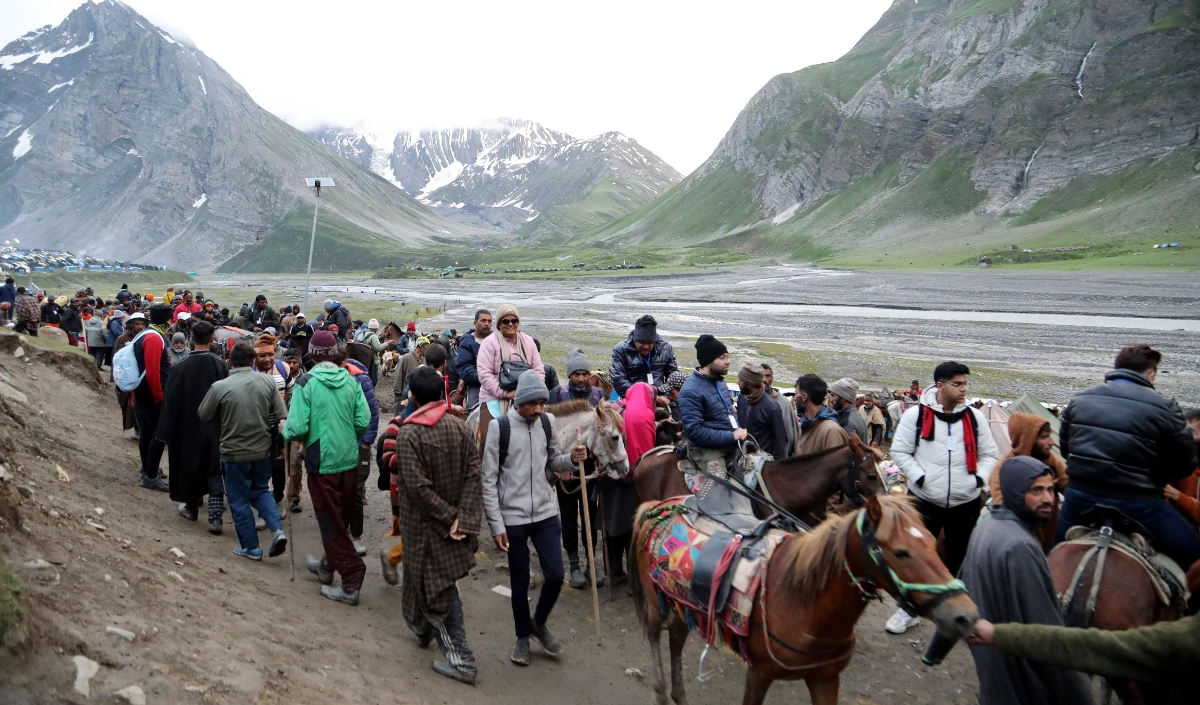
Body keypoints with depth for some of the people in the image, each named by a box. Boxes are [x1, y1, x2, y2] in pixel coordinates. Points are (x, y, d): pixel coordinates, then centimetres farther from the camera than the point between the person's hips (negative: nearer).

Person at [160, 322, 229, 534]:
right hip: (216, 428, 0)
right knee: (215, 471, 3)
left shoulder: (180, 367, -10)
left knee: (190, 464, 19)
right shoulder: (221, 365, -11)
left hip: (189, 428, 0)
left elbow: (171, 402, -5)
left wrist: (168, 434, 2)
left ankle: (191, 507, 33)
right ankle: (215, 516, -4)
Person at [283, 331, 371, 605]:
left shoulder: (306, 383, -13)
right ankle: (327, 566, 39)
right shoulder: (350, 380, -2)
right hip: (349, 460, 5)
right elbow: (363, 422, -4)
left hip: (322, 461, -4)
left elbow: (297, 428, -18)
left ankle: (351, 582, 4)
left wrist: (286, 432, 4)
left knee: (331, 522, 5)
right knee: (342, 518, 20)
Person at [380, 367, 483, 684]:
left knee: (436, 586, 6)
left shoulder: (408, 434, -18)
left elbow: (417, 487, -22)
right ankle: (425, 629, 45)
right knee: (442, 583, 23)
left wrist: (450, 518, -15)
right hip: (456, 518, 5)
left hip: (424, 523, -5)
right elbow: (474, 475, -11)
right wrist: (464, 519, -14)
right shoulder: (460, 426, -4)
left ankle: (460, 658, 10)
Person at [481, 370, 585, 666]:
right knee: (520, 581, 9)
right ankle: (523, 636, 33)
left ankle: (539, 623, 31)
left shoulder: (548, 422, 0)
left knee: (556, 575, 2)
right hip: (513, 517, -3)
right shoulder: (499, 426, -12)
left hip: (546, 512, 3)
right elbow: (489, 480, -9)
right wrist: (496, 525, -11)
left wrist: (571, 459, -11)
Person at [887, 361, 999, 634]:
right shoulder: (916, 415, -5)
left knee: (961, 558, 11)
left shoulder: (975, 417, 4)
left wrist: (980, 479, -6)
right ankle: (908, 608, 24)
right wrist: (920, 477, -14)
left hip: (966, 502, 2)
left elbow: (990, 455, 11)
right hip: (924, 499, -2)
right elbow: (899, 452, -2)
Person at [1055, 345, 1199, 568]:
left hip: (1080, 495, 5)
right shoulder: (1164, 408, -11)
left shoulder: (1080, 400, 4)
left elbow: (1065, 447, 12)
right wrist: (1149, 476, 14)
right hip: (1136, 503, -5)